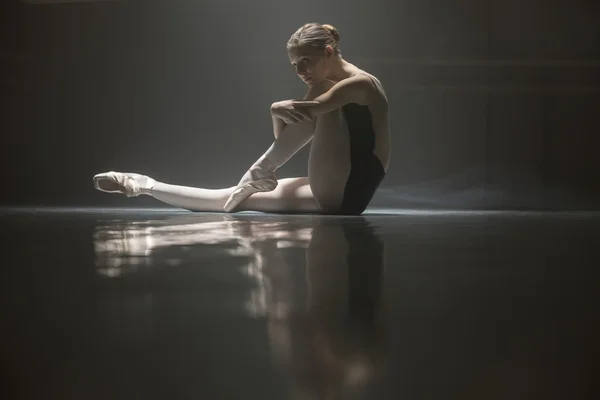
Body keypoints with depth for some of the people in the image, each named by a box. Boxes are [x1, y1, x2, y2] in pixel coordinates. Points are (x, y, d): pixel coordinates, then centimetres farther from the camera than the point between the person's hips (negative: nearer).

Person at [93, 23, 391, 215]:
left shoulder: (360, 82, -10)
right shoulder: (327, 86, 17)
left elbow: (313, 107, -31)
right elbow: (283, 137, 13)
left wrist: (277, 108, -14)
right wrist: (279, 114, -8)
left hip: (347, 194, -8)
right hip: (331, 196, 8)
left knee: (321, 104, -22)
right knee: (237, 197, 6)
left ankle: (258, 172, -15)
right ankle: (145, 186, 11)